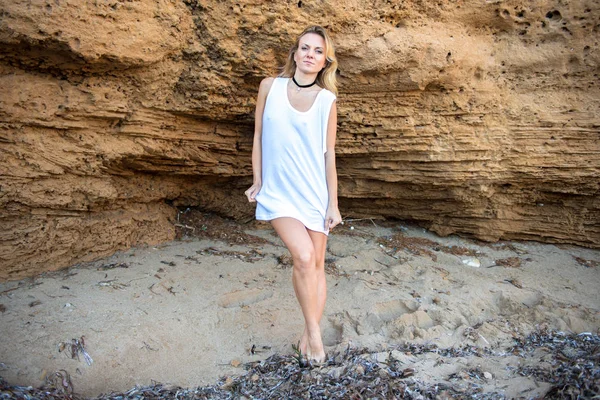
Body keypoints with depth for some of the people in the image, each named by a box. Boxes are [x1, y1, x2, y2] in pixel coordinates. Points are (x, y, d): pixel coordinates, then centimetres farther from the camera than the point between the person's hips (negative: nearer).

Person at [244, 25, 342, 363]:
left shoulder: (327, 100, 0)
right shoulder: (270, 87, 1)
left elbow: (329, 153, 1)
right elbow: (259, 136, 7)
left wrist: (333, 204, 0)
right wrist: (257, 181, 5)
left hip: (314, 192, 2)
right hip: (279, 190, -1)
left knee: (317, 263, 6)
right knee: (304, 256, -19)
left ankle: (310, 335, 22)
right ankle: (314, 330, 2)